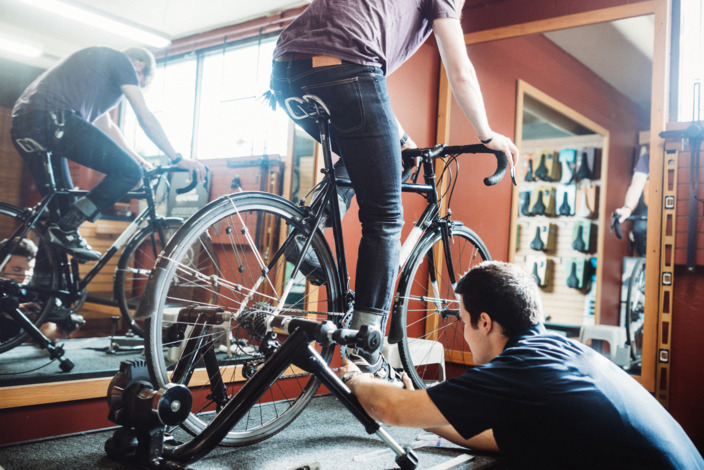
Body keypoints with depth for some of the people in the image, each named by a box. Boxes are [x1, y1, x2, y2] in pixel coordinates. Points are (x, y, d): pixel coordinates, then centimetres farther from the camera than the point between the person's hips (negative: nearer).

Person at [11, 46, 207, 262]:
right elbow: (146, 118, 4)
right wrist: (177, 159, 10)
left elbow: (106, 126, 39)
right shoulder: (121, 60, 10)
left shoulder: (97, 64, 36)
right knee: (129, 171, -6)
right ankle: (66, 229, -6)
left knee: (59, 205, 19)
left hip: (22, 126, 10)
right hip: (53, 119, -10)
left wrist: (141, 161, 40)